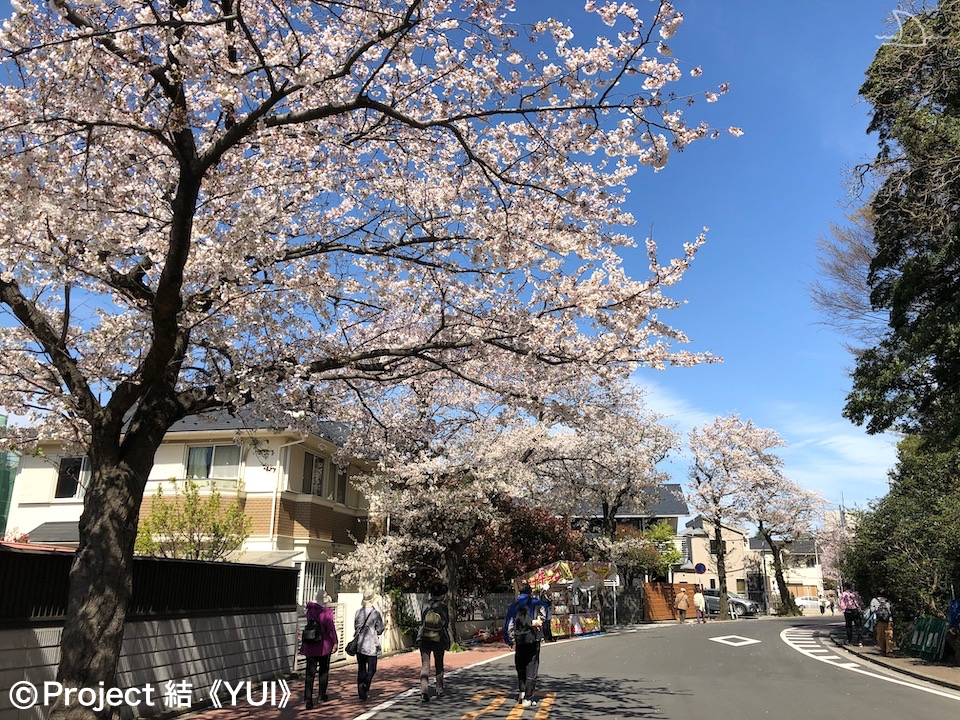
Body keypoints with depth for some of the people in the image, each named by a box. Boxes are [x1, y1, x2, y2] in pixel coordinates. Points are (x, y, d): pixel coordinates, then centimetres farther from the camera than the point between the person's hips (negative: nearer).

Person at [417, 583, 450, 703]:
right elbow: (446, 626, -2)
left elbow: (421, 623, 6)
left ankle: (424, 691, -16)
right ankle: (439, 690, 26)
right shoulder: (444, 607, -5)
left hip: (424, 640, 1)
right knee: (439, 666, 18)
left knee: (424, 666, -1)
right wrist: (448, 642, 8)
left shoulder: (426, 605, 1)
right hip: (438, 640, -1)